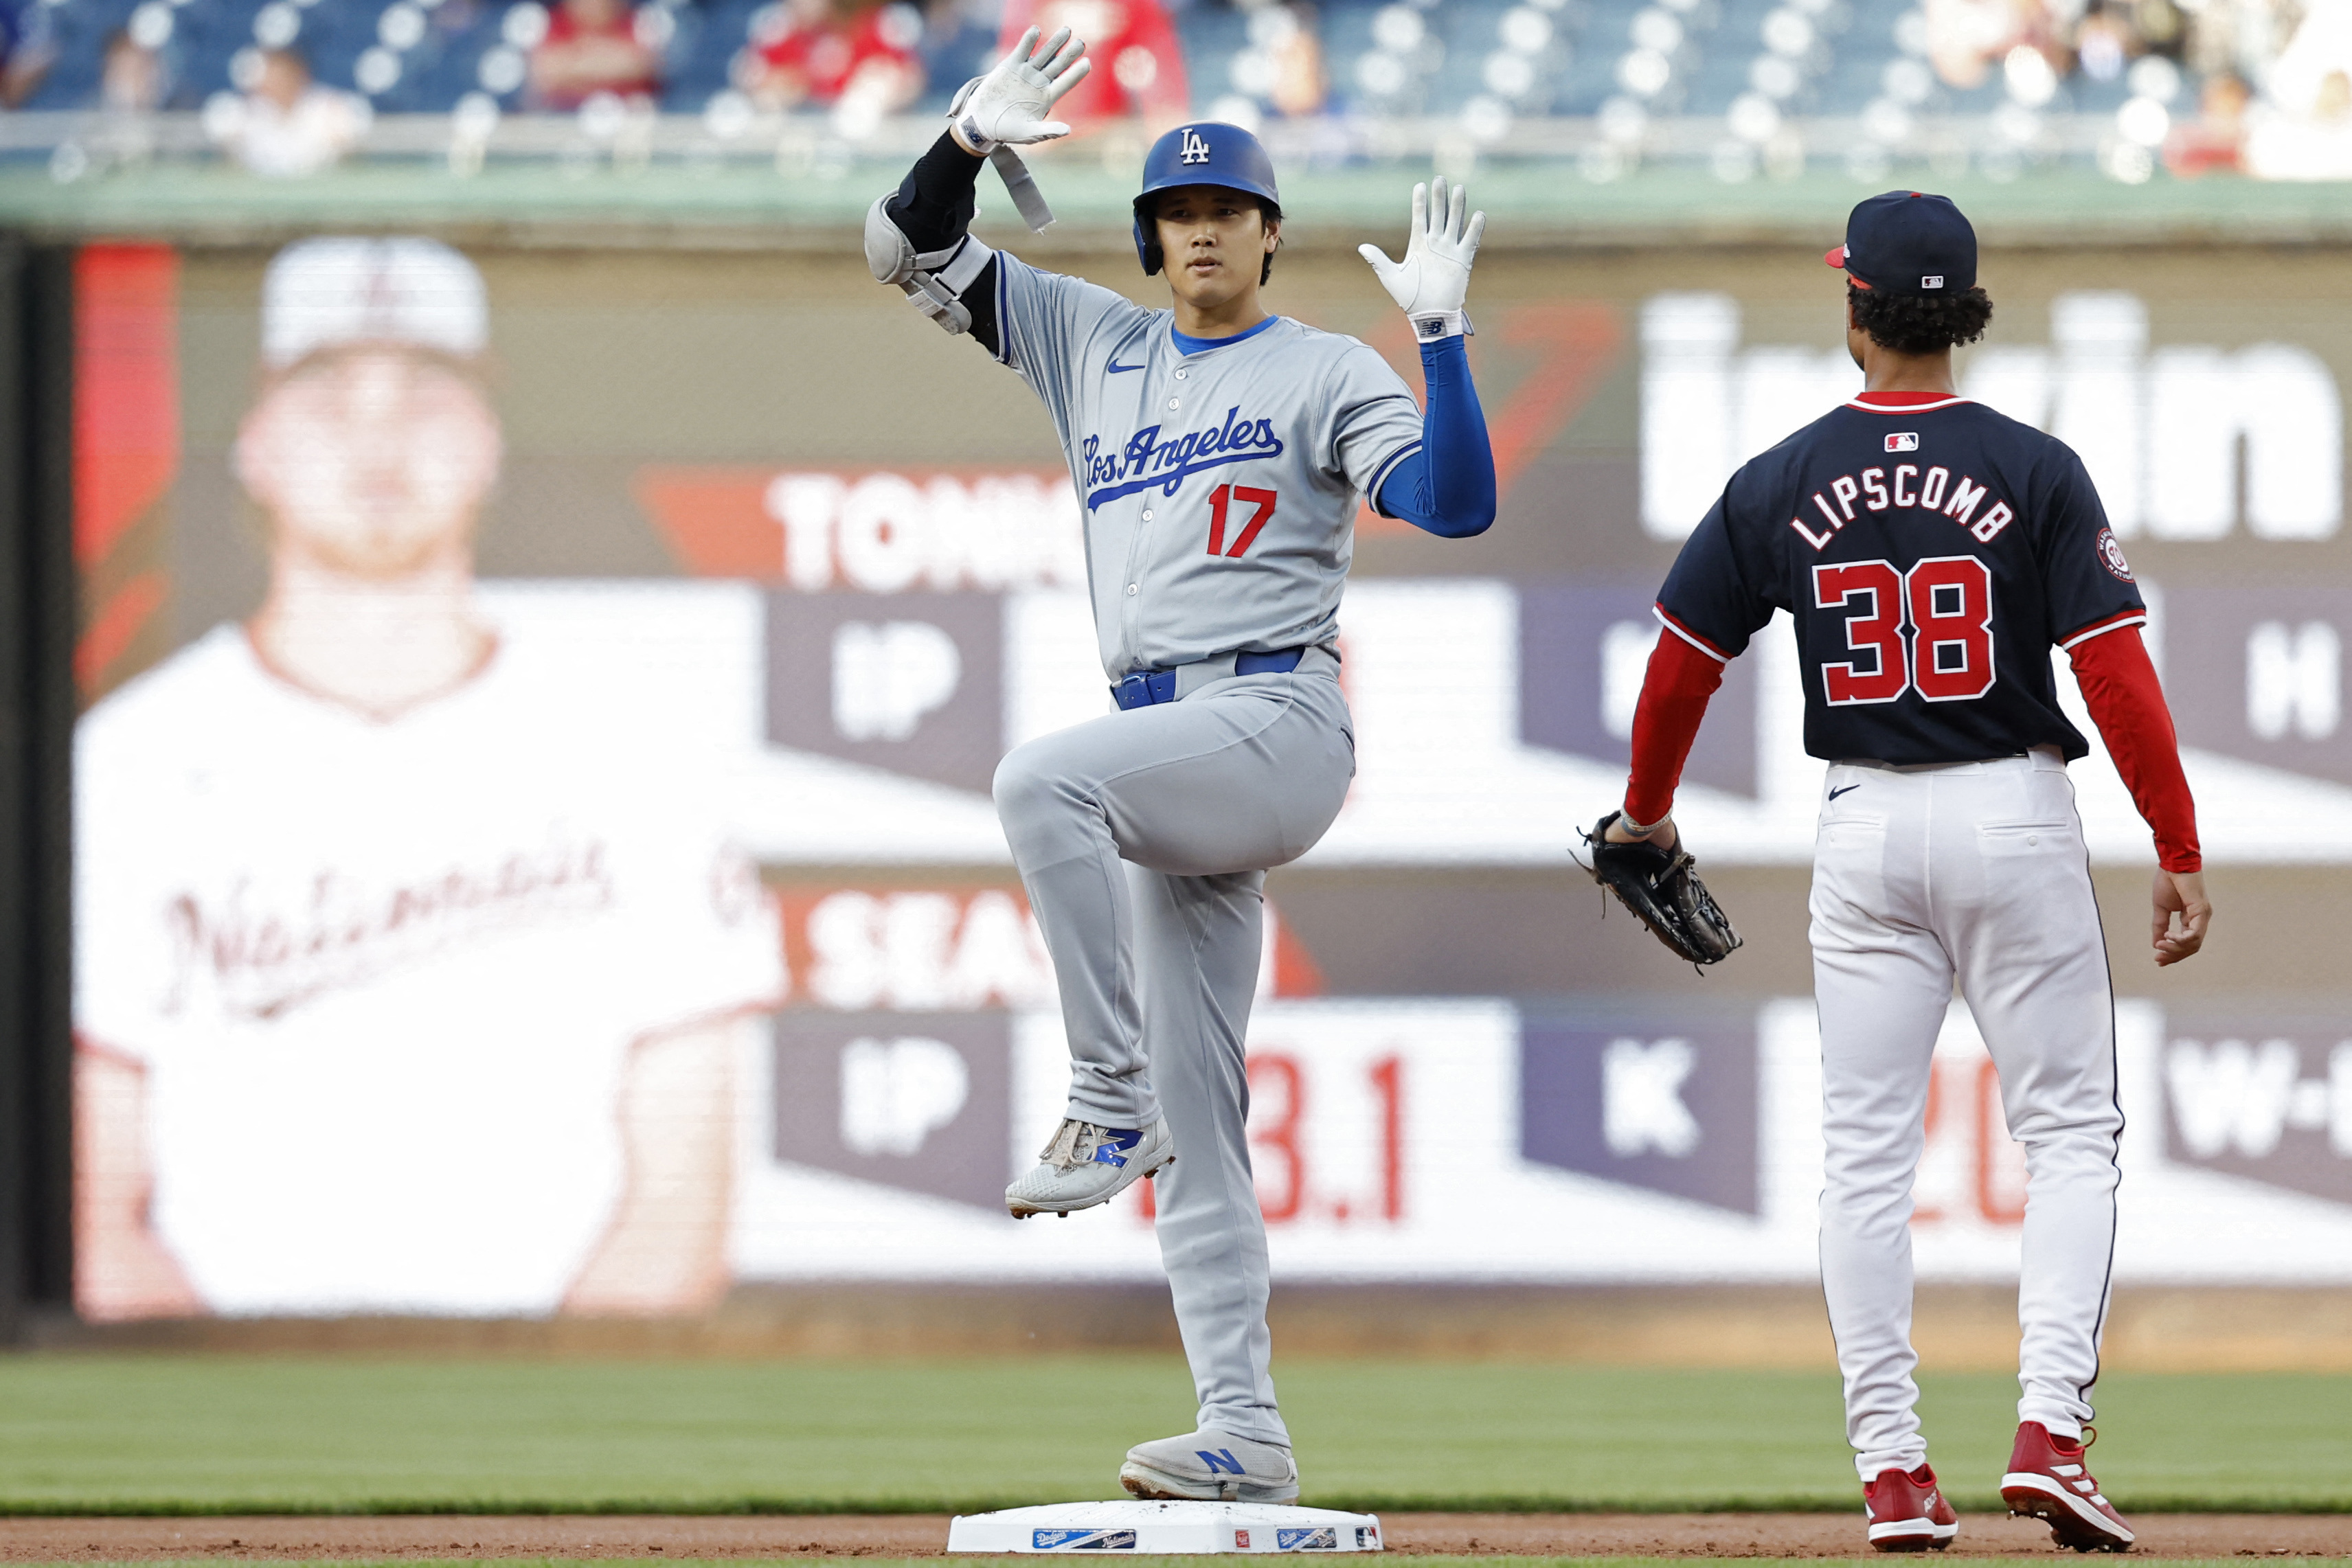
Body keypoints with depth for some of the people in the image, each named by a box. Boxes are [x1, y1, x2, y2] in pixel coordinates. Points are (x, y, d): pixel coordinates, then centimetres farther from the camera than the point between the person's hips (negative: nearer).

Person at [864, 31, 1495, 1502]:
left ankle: (1110, 1101, -25)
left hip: (1281, 728, -6)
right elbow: (910, 252, 16)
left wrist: (1441, 329, -20)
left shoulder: (1325, 373, 2)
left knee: (1045, 779, -33)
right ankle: (1244, 1433, 2)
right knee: (1198, 1121, 2)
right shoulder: (1096, 343, 18)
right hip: (1168, 751, 6)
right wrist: (969, 141, -1)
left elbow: (1458, 501, -12)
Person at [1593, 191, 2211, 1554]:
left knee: (1869, 1151, 6)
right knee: (2071, 1130, 5)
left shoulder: (1781, 484, 0)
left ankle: (1893, 1471, 2)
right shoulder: (2035, 471, -7)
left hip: (1865, 829, 2)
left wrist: (1647, 815, 24)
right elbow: (2117, 669, -12)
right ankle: (2050, 1433, -10)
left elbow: (1683, 665, 7)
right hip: (2015, 819, -2)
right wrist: (2179, 854, -8)